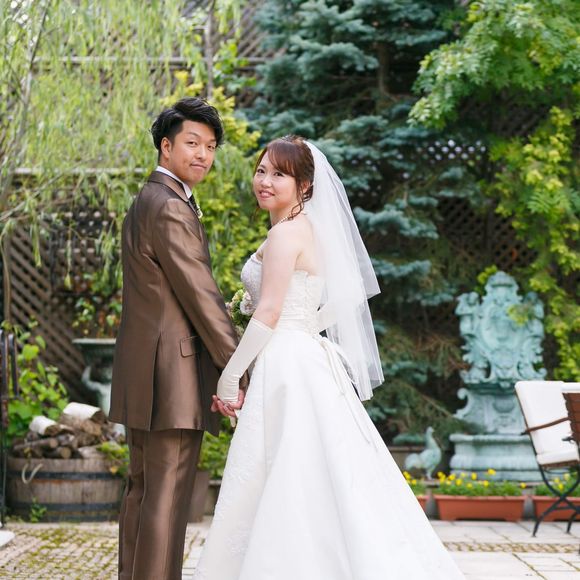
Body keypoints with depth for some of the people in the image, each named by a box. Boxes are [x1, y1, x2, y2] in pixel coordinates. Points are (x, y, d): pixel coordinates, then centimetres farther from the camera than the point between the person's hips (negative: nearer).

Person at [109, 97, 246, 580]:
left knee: (143, 489, 15)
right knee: (167, 497, -8)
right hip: (174, 375, -11)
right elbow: (201, 296, -16)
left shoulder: (146, 201, 18)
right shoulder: (172, 208, -14)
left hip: (143, 374, 11)